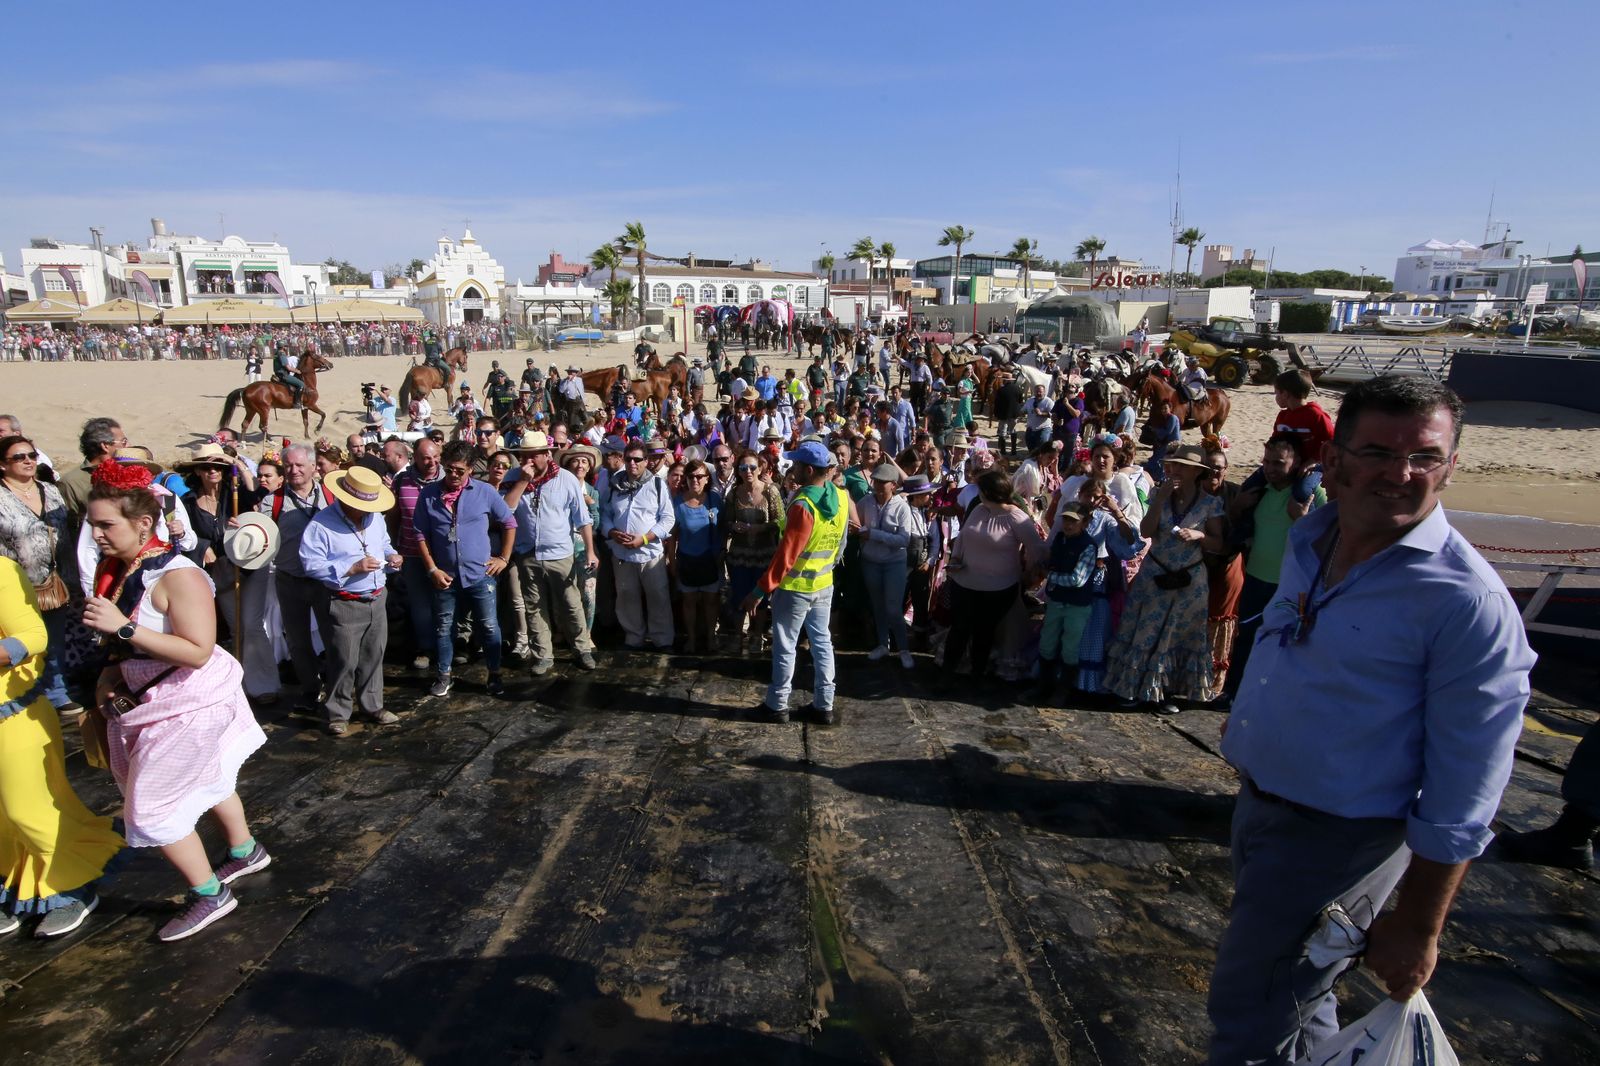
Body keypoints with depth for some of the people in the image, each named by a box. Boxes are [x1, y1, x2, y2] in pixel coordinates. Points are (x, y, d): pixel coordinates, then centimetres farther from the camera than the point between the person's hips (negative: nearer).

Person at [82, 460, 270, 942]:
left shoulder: (176, 575, -26)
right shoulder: (114, 569, -3)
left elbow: (198, 652, -31)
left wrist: (123, 627, -33)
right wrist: (110, 673, -2)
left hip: (191, 703, -8)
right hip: (150, 698, 8)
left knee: (152, 807, 0)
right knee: (207, 780, 24)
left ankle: (210, 895, 18)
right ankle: (245, 852, 46)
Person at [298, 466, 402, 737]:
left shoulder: (376, 517, 6)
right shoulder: (322, 523, -14)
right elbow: (311, 564, -19)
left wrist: (392, 556, -2)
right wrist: (352, 568, -24)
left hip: (377, 600, 6)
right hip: (345, 605, -6)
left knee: (373, 657, 15)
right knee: (344, 662, 0)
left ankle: (371, 706, 29)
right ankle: (338, 714, 15)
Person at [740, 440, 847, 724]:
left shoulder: (803, 505, -25)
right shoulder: (840, 496, -3)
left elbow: (785, 555, -25)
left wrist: (760, 591, -21)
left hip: (795, 587, -7)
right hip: (824, 584, 7)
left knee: (785, 646, 7)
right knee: (822, 642, 14)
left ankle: (777, 705, 18)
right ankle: (824, 705, 21)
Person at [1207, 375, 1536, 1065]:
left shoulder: (1467, 600, -21)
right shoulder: (1307, 539, 0)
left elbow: (1461, 798, -18)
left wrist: (1417, 929, -14)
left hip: (1337, 841, -7)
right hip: (1259, 804, 7)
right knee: (1294, 1003, 26)